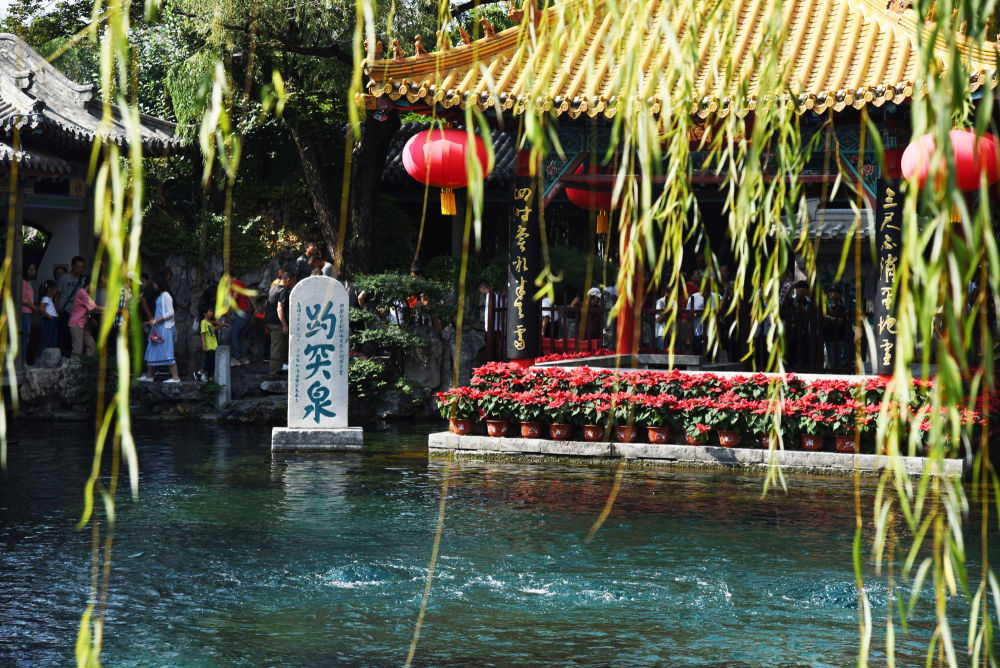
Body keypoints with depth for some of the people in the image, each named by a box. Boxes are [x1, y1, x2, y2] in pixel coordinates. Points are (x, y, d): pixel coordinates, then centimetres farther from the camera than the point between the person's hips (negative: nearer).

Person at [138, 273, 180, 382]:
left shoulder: (166, 296, -11)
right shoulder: (159, 296, 16)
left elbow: (170, 313, -18)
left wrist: (156, 321, -18)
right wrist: (149, 322, 19)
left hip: (165, 327, -10)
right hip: (158, 328, 10)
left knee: (167, 352, -11)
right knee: (152, 350, 10)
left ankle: (175, 377, -11)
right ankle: (149, 376, 17)